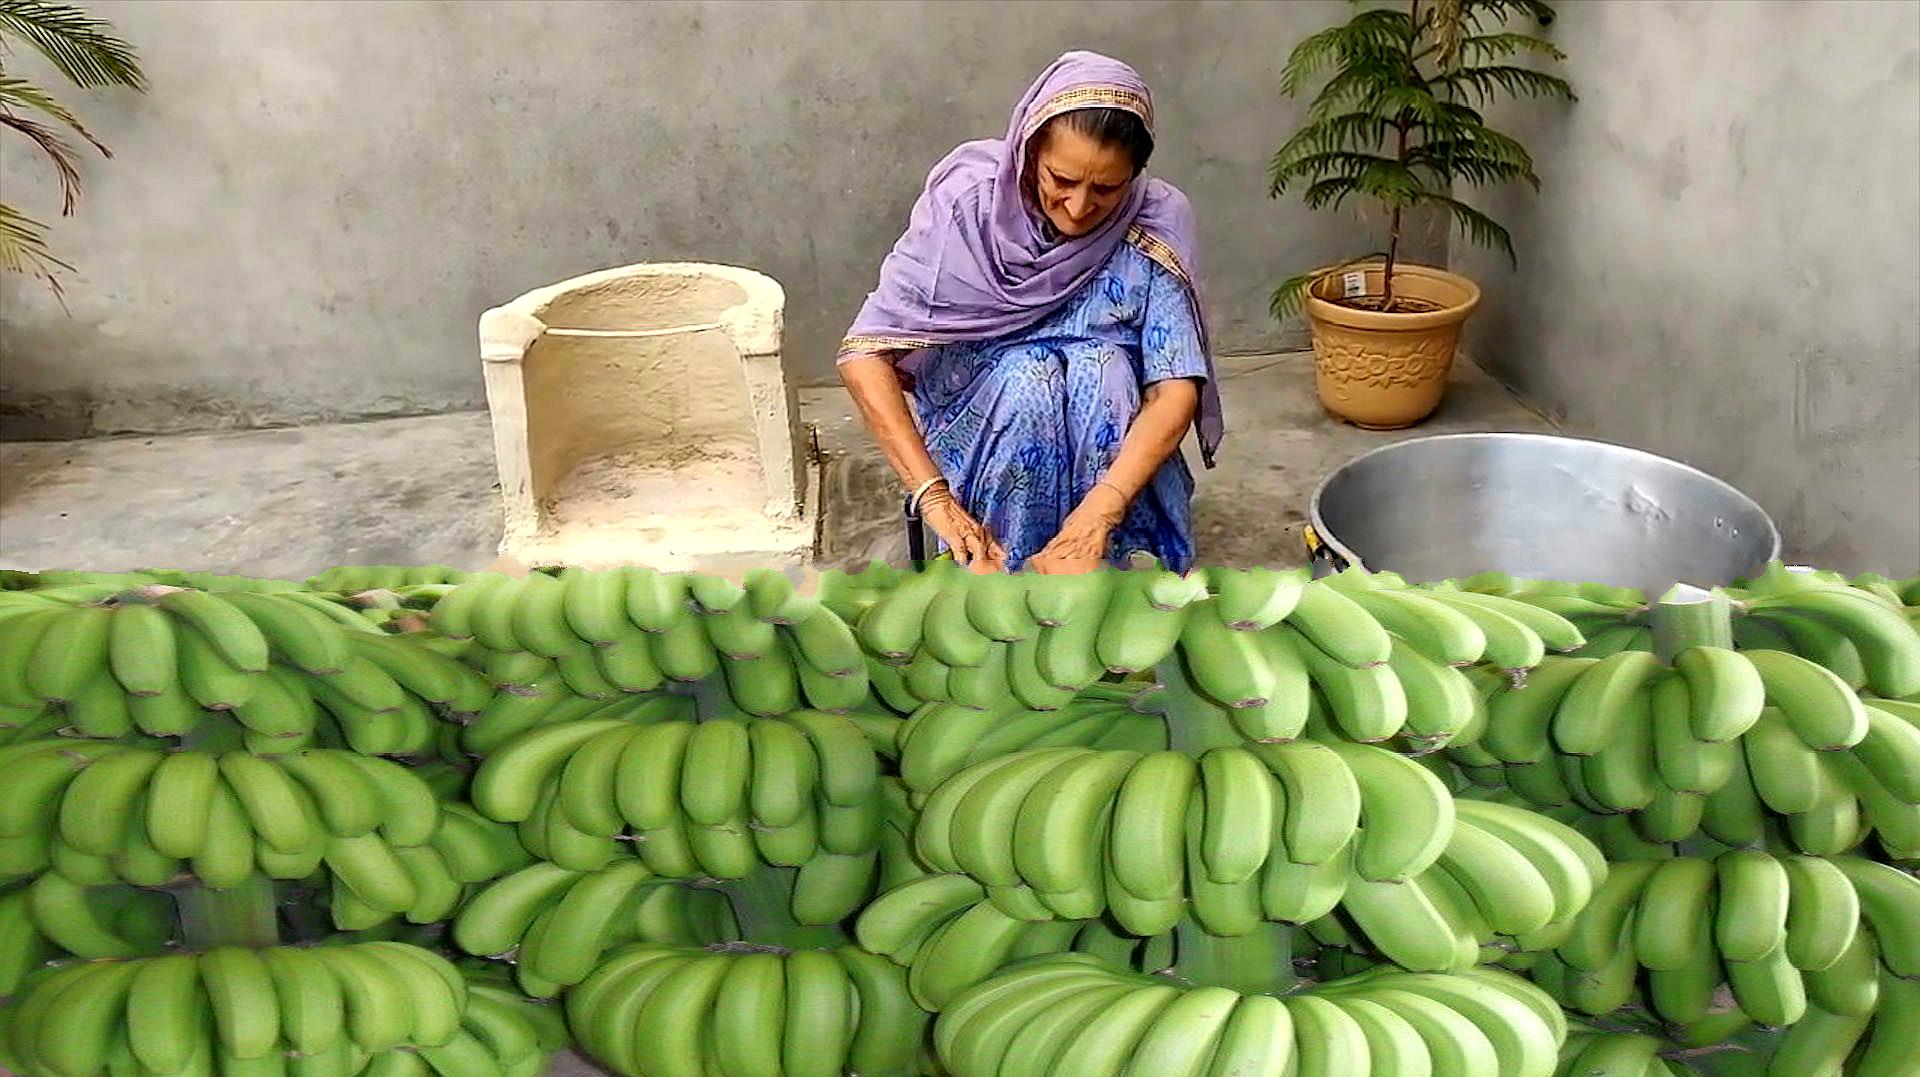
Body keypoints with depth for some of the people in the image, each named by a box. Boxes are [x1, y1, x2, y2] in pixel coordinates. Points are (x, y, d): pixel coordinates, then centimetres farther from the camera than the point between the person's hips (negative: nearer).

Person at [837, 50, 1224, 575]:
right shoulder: (968, 201, -22)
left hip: (1103, 414, 1)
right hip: (978, 418, -1)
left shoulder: (1154, 225, -19)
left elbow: (1177, 389, -26)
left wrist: (1095, 519, -41)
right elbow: (863, 353, -26)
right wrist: (934, 495, -37)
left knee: (1103, 373, -31)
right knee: (1030, 378, -32)